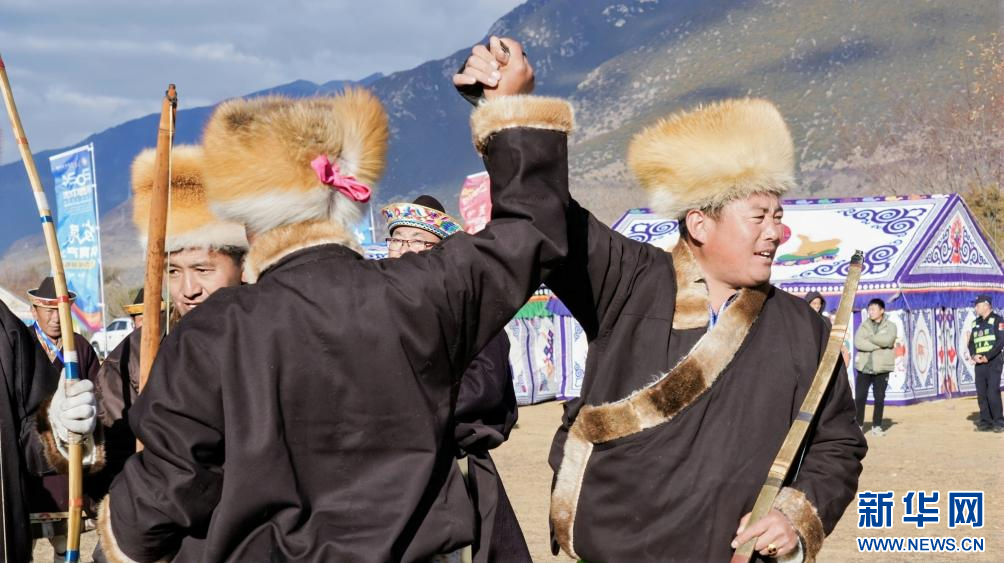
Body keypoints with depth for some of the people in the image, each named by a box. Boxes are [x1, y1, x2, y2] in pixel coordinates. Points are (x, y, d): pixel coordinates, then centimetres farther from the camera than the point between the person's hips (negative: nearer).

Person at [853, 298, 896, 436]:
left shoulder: (890, 326, 3)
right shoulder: (864, 325, 8)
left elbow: (887, 340, -17)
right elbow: (858, 342, -8)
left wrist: (870, 337, -7)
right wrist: (878, 344, -14)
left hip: (881, 368, -2)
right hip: (863, 367, 2)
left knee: (879, 399, 1)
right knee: (859, 397, 0)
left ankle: (877, 426, 12)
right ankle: (858, 425, 11)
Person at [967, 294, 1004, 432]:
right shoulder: (976, 323, 18)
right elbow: (971, 342, 17)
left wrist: (987, 357, -15)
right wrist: (974, 355, -4)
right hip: (979, 363, 6)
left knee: (993, 393, -13)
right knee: (981, 394, 3)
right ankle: (986, 422, 7)